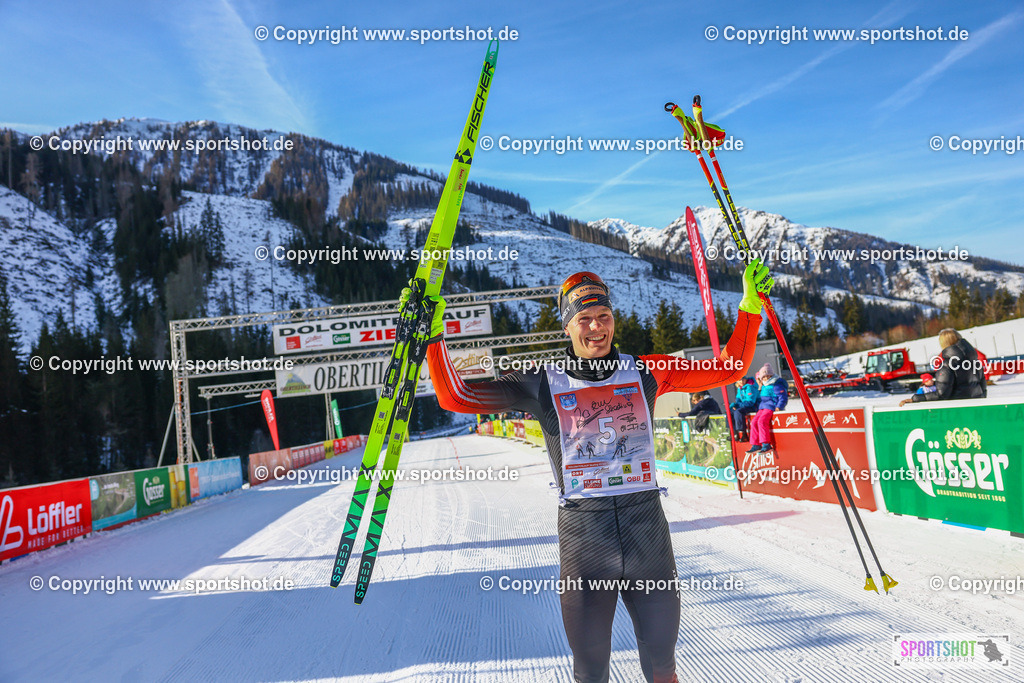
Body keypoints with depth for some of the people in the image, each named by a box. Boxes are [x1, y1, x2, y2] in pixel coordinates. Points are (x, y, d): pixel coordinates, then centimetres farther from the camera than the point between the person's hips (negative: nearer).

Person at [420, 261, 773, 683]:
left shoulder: (645, 373, 4)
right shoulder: (543, 385, -1)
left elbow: (727, 369, 10)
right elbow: (456, 397, -1)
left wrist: (750, 306, 5)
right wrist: (433, 335, -9)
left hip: (646, 525, 2)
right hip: (582, 533, -1)